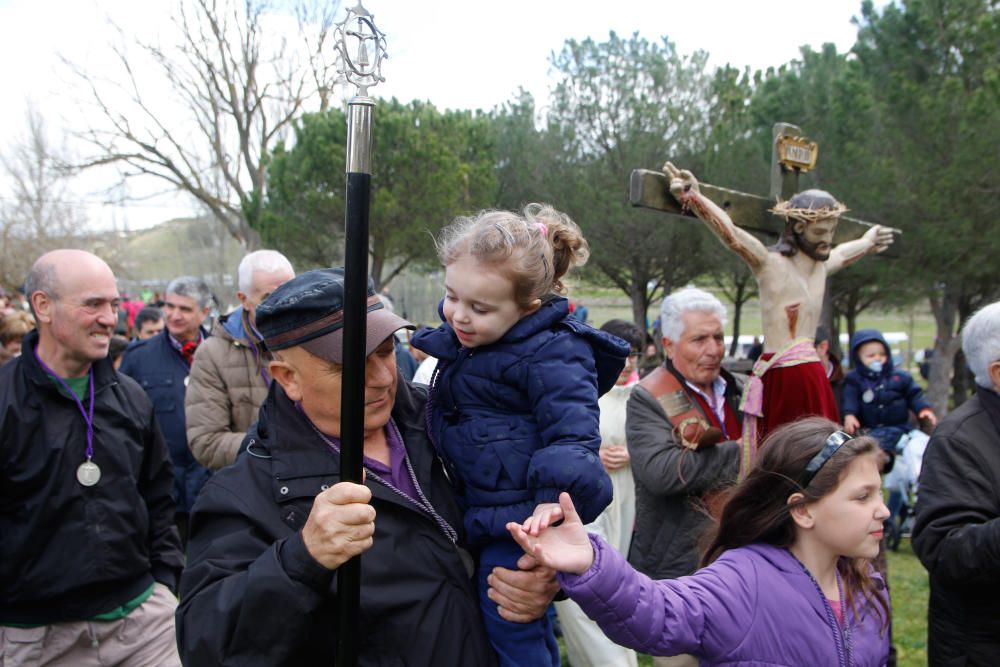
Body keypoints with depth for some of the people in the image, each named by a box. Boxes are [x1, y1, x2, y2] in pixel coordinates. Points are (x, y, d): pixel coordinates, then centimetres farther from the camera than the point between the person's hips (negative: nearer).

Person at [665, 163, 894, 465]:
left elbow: (841, 254, 39)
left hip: (811, 371, 8)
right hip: (780, 375, -8)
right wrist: (693, 196, -39)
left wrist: (867, 243, 58)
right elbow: (731, 234, -24)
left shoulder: (822, 264, 15)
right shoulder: (770, 263, -9)